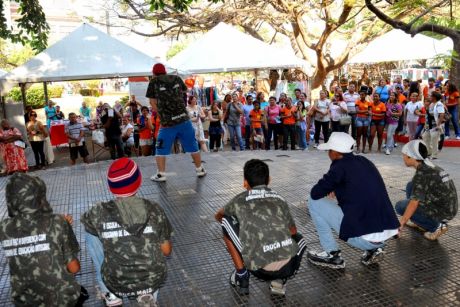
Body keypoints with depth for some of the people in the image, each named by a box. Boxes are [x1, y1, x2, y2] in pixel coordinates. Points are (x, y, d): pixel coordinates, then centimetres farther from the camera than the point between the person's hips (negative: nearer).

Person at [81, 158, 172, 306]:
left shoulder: (100, 212, -11)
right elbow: (167, 251, 1)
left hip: (116, 284, -1)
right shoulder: (155, 210, -8)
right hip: (153, 280, 1)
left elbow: (85, 220, 15)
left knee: (91, 233, 17)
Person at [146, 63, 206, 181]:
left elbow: (154, 105, 0)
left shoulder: (153, 82, 1)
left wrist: (162, 116, 12)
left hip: (167, 123, -2)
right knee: (192, 146, 14)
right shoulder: (176, 78, 8)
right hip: (184, 119, 3)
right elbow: (185, 92, 22)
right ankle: (200, 169, 24)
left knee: (161, 149, 11)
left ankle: (161, 174, 10)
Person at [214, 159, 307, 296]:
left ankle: (241, 277, 20)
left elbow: (218, 216, 37)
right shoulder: (280, 199, 19)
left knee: (226, 222, 16)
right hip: (288, 267, 3)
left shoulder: (240, 200, 14)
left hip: (261, 269, -3)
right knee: (299, 239, 38)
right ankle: (279, 280, 16)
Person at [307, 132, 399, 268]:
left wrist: (329, 189, 15)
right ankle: (374, 249, 19)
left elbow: (315, 193, -5)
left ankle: (332, 255, 9)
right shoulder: (364, 161, 13)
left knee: (314, 202, 2)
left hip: (364, 238, -8)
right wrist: (338, 190, 26)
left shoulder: (340, 166, -8)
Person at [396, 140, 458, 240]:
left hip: (443, 212, -9)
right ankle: (419, 222, 16)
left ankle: (436, 226, -2)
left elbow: (414, 203, -22)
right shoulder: (431, 167, 7)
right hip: (449, 208, 9)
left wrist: (401, 224, -15)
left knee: (400, 206, -4)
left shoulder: (421, 174, -20)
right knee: (411, 187, 11)